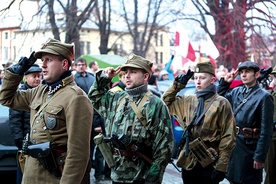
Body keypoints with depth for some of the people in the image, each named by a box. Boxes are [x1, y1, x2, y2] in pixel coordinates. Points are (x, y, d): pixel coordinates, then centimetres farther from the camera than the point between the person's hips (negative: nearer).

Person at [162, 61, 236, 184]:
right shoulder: (188, 101, 9)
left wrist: (221, 168, -13)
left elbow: (228, 138, -10)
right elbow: (166, 101, 20)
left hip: (209, 165, -5)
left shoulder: (221, 103, -7)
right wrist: (177, 85, 5)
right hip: (188, 163, 5)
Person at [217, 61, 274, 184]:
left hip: (249, 147, -6)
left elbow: (266, 131, -15)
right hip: (233, 144, 6)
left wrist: (260, 156, -17)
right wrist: (225, 81, 7)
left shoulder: (264, 97, -13)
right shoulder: (236, 91, 6)